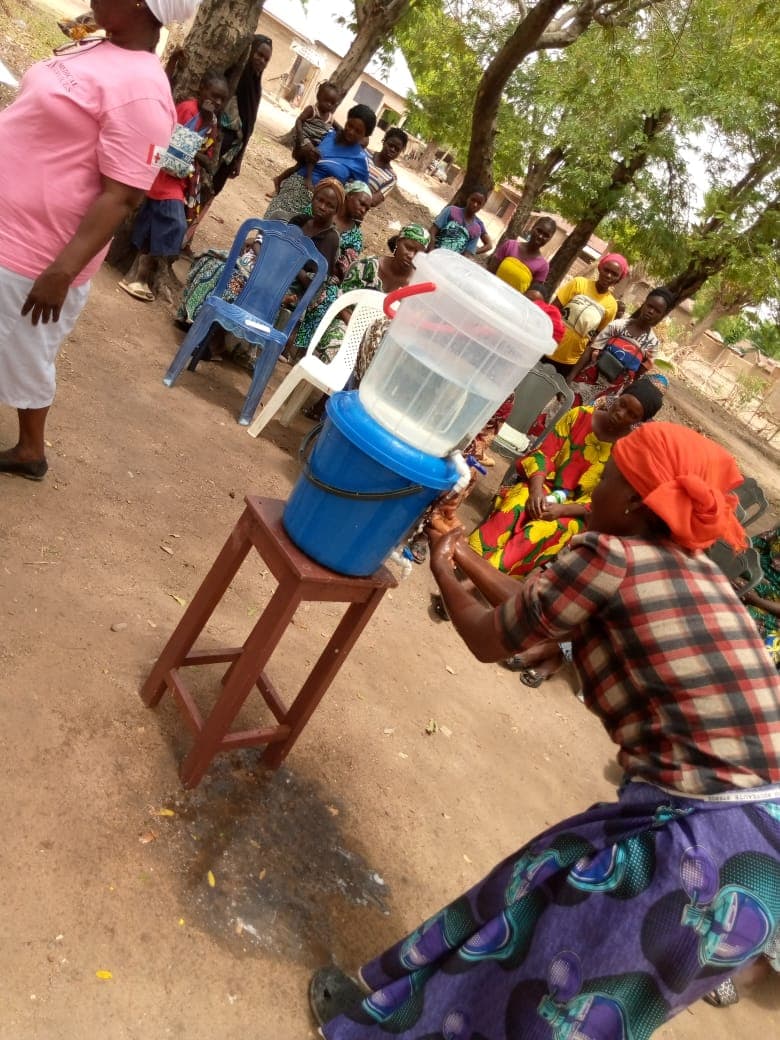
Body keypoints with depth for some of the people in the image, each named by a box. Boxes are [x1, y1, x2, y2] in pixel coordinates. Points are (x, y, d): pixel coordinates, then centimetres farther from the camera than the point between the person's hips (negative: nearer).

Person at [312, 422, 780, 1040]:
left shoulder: (610, 554, -16)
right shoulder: (696, 570, 9)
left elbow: (489, 641, -1)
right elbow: (535, 608, 19)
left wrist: (443, 572, 17)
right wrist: (463, 555, 29)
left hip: (703, 850, -7)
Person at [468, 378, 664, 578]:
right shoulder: (580, 415, 1)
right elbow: (544, 454, -2)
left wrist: (562, 510, -23)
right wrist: (536, 490, -20)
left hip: (575, 513, -2)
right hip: (547, 487, 2)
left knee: (545, 531, -35)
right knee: (513, 506, -32)